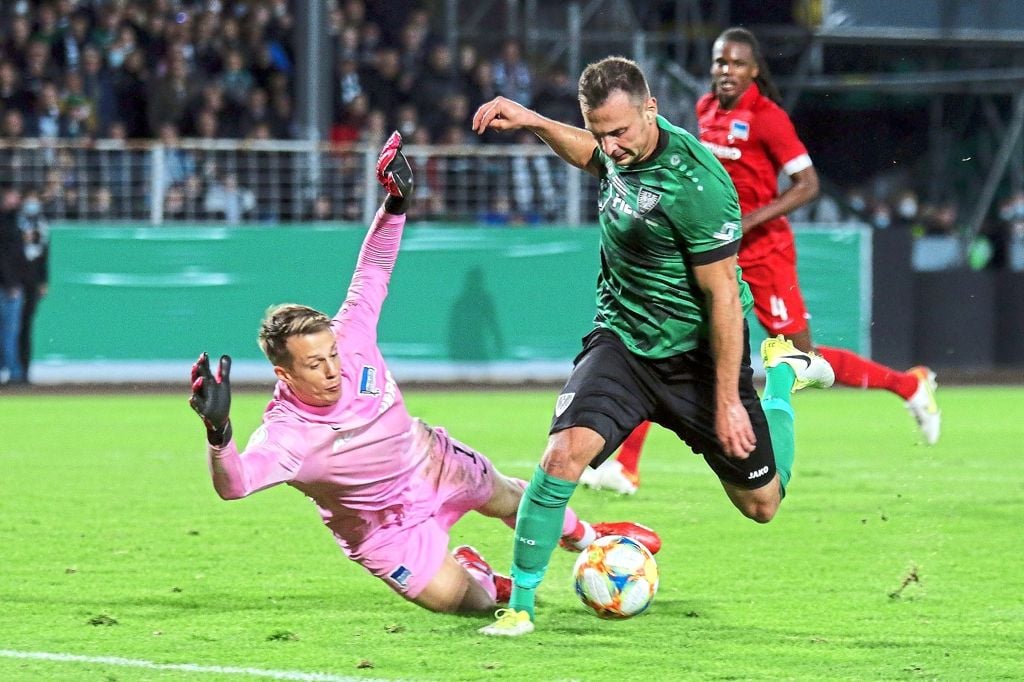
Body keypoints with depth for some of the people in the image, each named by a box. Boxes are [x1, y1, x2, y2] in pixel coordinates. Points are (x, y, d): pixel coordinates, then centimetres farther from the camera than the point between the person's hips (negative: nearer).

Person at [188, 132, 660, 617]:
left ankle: (586, 538, 60)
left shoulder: (349, 339, -28)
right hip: (386, 527, -5)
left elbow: (372, 273, -15)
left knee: (508, 499, 27)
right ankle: (478, 576, 29)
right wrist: (218, 432, -79)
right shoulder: (287, 432, -41)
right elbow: (235, 483, -59)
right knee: (457, 600, -11)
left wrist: (395, 205, -28)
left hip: (434, 464, 5)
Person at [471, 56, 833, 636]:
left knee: (761, 505, 12)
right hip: (623, 338, 4)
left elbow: (722, 293, -21)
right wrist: (532, 122, 7)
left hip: (697, 352, -4)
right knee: (565, 452, -23)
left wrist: (728, 401, -19)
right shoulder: (621, 146, -6)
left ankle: (781, 375, 40)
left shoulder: (695, 184, -27)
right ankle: (519, 606, -12)